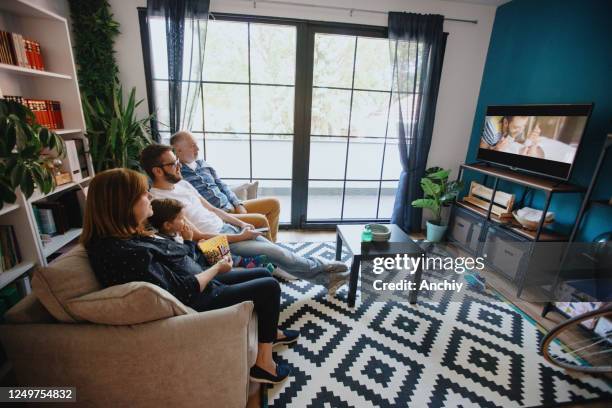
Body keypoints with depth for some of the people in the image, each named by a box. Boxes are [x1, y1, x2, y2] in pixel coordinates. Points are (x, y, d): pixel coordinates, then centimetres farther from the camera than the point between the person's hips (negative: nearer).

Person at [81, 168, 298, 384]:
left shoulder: (127, 236, 2)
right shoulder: (127, 253, -29)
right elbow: (181, 293, -25)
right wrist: (217, 268, -13)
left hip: (199, 283, 10)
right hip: (198, 302, -10)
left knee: (264, 274, 14)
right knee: (269, 287, -6)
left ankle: (271, 332, 34)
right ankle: (264, 363, 8)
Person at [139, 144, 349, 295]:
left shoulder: (181, 183, 10)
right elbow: (198, 237, -20)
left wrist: (240, 223, 3)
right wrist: (240, 237, -16)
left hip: (227, 228, 8)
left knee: (274, 250, -1)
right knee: (275, 252, -13)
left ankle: (325, 278, 10)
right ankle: (321, 267, 10)